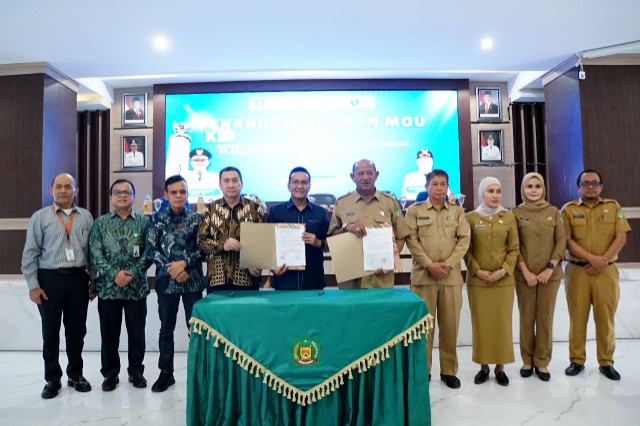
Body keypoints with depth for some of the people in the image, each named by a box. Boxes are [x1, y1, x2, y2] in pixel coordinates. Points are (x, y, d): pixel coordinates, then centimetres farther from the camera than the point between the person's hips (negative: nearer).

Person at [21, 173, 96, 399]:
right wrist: (33, 285, -5)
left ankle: (76, 374, 27)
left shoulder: (86, 217, 7)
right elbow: (30, 253, 0)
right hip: (49, 279, -1)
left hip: (78, 279, 2)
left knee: (77, 330, 10)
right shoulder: (40, 217, 1)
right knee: (50, 332, 9)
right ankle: (52, 379, 24)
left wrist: (94, 280, 6)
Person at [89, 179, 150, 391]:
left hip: (137, 287, 0)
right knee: (109, 333, 9)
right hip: (108, 287, 1)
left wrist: (133, 273, -13)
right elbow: (95, 254, -2)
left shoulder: (144, 222, 5)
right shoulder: (100, 223, 6)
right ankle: (110, 373, 24)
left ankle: (136, 371, 24)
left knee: (137, 332, 7)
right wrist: (114, 274, -15)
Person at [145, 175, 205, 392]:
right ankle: (166, 373, 24)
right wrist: (171, 267, -12)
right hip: (166, 281, 1)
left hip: (192, 281, -1)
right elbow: (150, 250, -1)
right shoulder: (157, 218, 3)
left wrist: (184, 263, -16)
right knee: (166, 329, 11)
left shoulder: (196, 218, 1)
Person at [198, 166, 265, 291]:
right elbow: (201, 241, 5)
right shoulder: (210, 210, 8)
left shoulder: (255, 208, 5)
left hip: (248, 278, -1)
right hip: (217, 279, 1)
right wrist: (222, 245, -13)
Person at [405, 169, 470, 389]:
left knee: (450, 325, 6)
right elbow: (411, 240, -3)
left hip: (451, 276, 2)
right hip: (423, 275, -1)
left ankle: (449, 371, 19)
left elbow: (464, 239, 2)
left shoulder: (457, 210, 11)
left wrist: (448, 264, -10)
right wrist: (429, 264, -13)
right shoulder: (415, 210, 5)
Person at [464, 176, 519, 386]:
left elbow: (514, 248, 3)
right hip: (477, 280, -1)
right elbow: (466, 249, 0)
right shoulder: (471, 217, 1)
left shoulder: (509, 217, 3)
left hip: (503, 280, 1)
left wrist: (503, 270, -10)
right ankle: (483, 366, 18)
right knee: (481, 323, 5)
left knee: (502, 323, 6)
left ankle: (500, 367, 19)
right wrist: (477, 270, -12)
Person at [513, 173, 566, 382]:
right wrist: (526, 272, -10)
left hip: (550, 274, 1)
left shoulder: (554, 212, 5)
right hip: (524, 275, -1)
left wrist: (550, 268, -9)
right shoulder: (516, 213, 1)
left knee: (545, 318, 4)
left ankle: (542, 362, 16)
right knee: (526, 318, 5)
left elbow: (561, 241, 1)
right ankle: (528, 360, 18)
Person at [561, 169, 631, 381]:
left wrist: (602, 261, -12)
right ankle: (577, 360, 16)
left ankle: (606, 362, 19)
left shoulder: (613, 207, 8)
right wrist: (592, 258, -16)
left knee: (605, 318, 6)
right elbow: (567, 241, -5)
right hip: (577, 271, -1)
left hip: (607, 272, 1)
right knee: (577, 317, 5)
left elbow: (621, 237, -1)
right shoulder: (569, 209, 3)